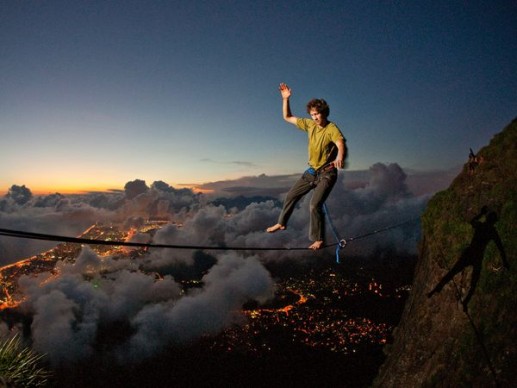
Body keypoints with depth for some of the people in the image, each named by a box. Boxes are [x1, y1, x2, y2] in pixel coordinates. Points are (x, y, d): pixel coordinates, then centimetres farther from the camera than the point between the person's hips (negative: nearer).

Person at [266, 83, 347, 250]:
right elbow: (288, 117, 8)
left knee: (315, 204, -18)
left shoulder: (332, 129, -19)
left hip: (327, 173, -7)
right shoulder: (309, 124, 0)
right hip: (312, 171, 7)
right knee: (291, 195, 14)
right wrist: (285, 99, -5)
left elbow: (341, 145, -39)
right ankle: (281, 223, 34)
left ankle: (318, 239, -3)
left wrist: (339, 158, -61)